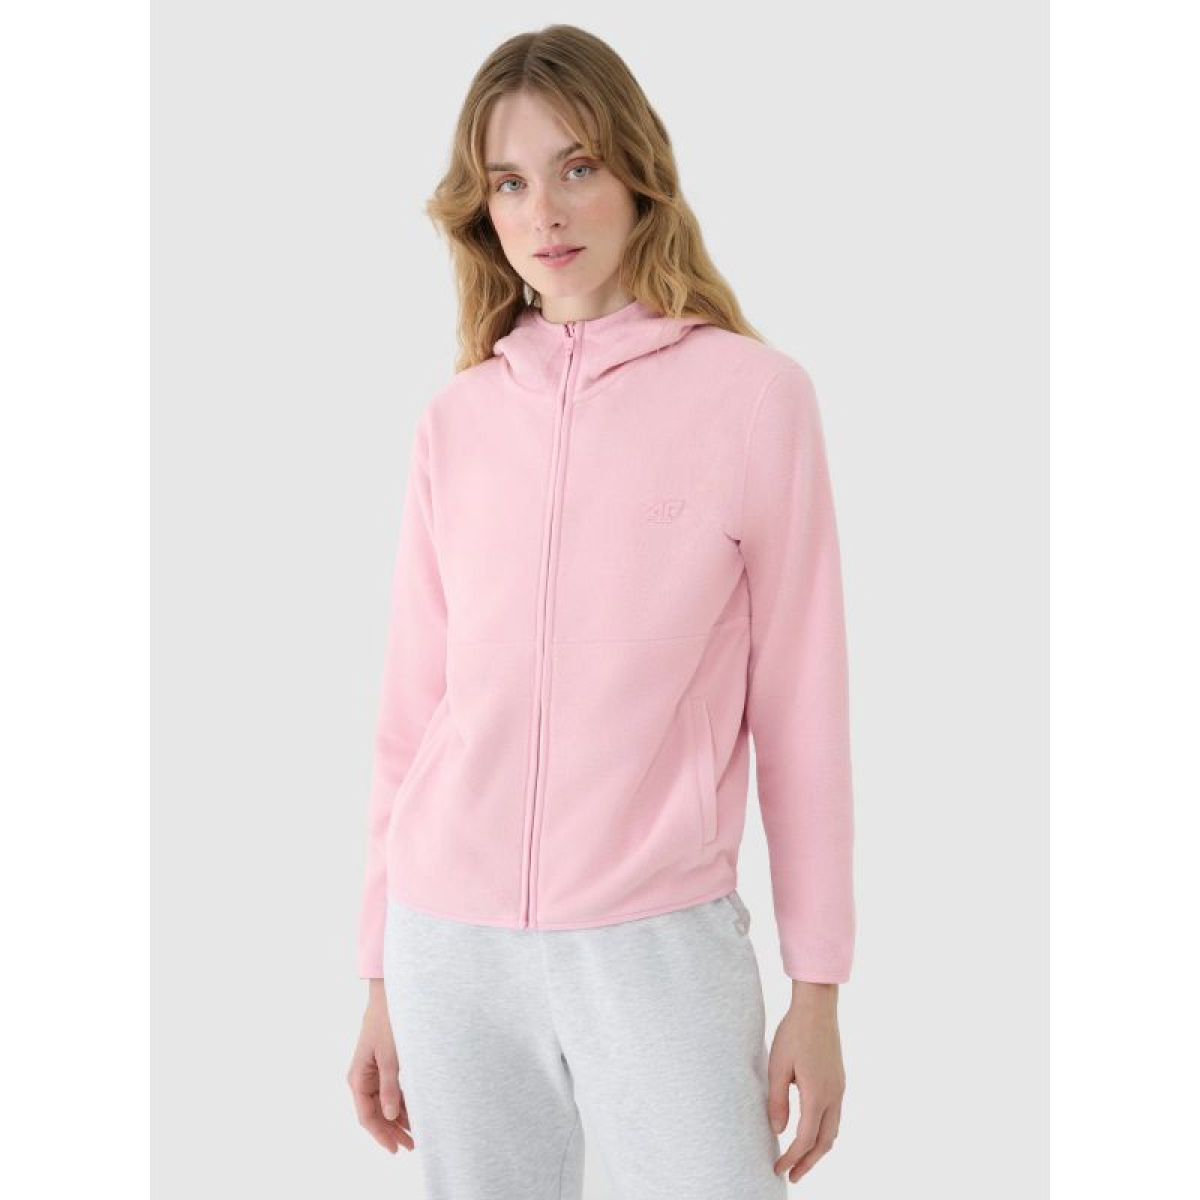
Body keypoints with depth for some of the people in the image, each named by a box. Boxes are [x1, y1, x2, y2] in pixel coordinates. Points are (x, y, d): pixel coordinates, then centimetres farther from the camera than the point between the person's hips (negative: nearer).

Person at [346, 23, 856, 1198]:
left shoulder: (754, 393, -4)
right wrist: (382, 973, 11)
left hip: (659, 939, -3)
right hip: (449, 941, 3)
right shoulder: (455, 420, 5)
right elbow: (413, 703, 9)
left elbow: (800, 703, -2)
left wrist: (818, 985, -1)